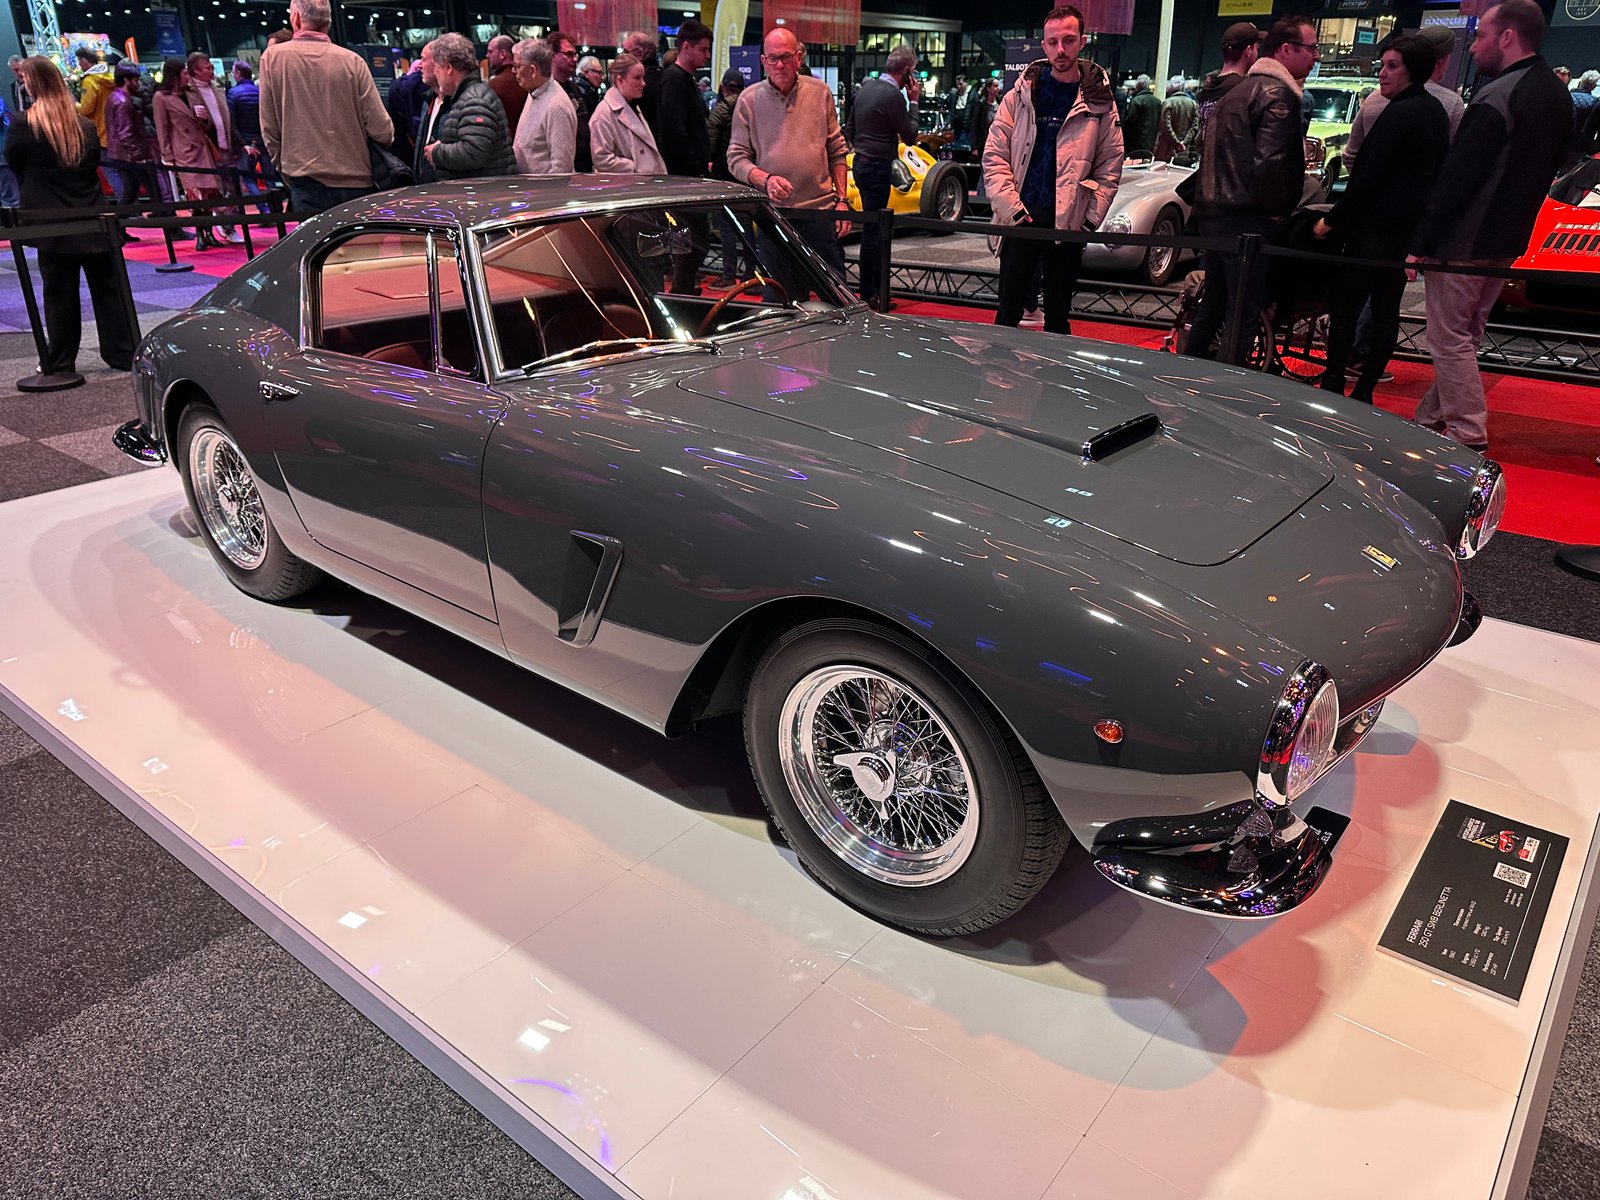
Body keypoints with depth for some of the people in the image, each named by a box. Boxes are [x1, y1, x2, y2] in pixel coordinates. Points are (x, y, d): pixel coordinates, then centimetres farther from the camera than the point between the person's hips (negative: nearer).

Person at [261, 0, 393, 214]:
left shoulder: (272, 57, 0)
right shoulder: (352, 61, -4)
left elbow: (269, 129, 3)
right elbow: (382, 131, -6)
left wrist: (284, 166, 18)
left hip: (306, 182, 0)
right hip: (356, 181, 0)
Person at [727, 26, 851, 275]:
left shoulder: (820, 92, 7)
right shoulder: (749, 100, 2)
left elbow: (837, 151, 11)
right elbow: (736, 158, 1)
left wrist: (842, 199, 4)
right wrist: (765, 180, -18)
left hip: (820, 209, 1)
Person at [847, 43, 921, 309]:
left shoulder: (866, 86, 10)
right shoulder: (893, 95, -16)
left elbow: (849, 128, 17)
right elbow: (910, 137, -9)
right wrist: (913, 101, -2)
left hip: (861, 163, 9)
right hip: (878, 167, -9)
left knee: (872, 226, 15)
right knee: (872, 229, -4)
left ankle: (873, 288, 23)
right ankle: (870, 294, 1)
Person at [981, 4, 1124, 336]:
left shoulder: (1100, 102, 4)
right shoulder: (1021, 95, 4)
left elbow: (1110, 168, 6)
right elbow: (995, 156, 2)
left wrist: (1091, 218, -4)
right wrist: (1011, 208, -8)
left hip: (1069, 225, 0)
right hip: (1020, 220, 0)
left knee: (1058, 315, 8)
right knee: (1009, 311, 3)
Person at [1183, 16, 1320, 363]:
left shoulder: (1239, 90, 19)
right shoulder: (1277, 92, -11)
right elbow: (1271, 162, -22)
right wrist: (1278, 210, -8)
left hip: (1213, 212, 10)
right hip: (1246, 219, -10)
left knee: (1214, 304, 19)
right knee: (1244, 314, -5)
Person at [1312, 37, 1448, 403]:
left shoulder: (1400, 112, -15)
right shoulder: (1435, 111, 15)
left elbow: (1370, 177, -19)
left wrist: (1332, 219, -14)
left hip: (1375, 228, -9)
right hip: (1411, 230, 9)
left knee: (1345, 304, -3)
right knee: (1386, 309, 9)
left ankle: (1333, 384, -2)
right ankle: (1364, 389, 13)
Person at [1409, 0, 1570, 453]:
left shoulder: (1496, 98, -19)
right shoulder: (1555, 94, 11)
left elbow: (1457, 178, -22)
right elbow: (1545, 170, 17)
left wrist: (1422, 242, -19)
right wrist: (1512, 220, 22)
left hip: (1464, 241, -9)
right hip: (1507, 240, 10)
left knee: (1450, 339, -4)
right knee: (1464, 336, 17)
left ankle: (1470, 440, -3)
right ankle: (1430, 420, 26)